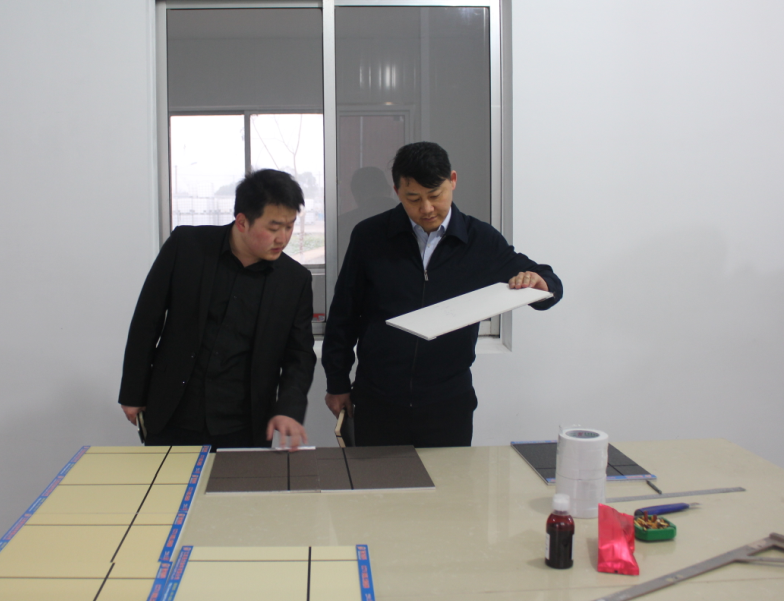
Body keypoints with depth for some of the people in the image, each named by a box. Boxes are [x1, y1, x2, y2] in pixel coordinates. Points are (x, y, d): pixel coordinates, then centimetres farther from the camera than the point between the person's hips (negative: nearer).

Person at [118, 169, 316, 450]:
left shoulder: (295, 280, -3)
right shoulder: (185, 245, -6)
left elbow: (299, 356, 2)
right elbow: (147, 321, 1)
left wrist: (289, 409, -15)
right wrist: (133, 394, 3)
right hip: (172, 423, 0)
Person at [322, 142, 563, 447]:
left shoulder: (481, 241, -1)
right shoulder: (369, 236, -2)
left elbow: (551, 286, 7)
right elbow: (344, 314, 6)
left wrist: (539, 283, -17)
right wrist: (337, 383, 8)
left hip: (449, 406, 0)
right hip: (377, 405, 0)